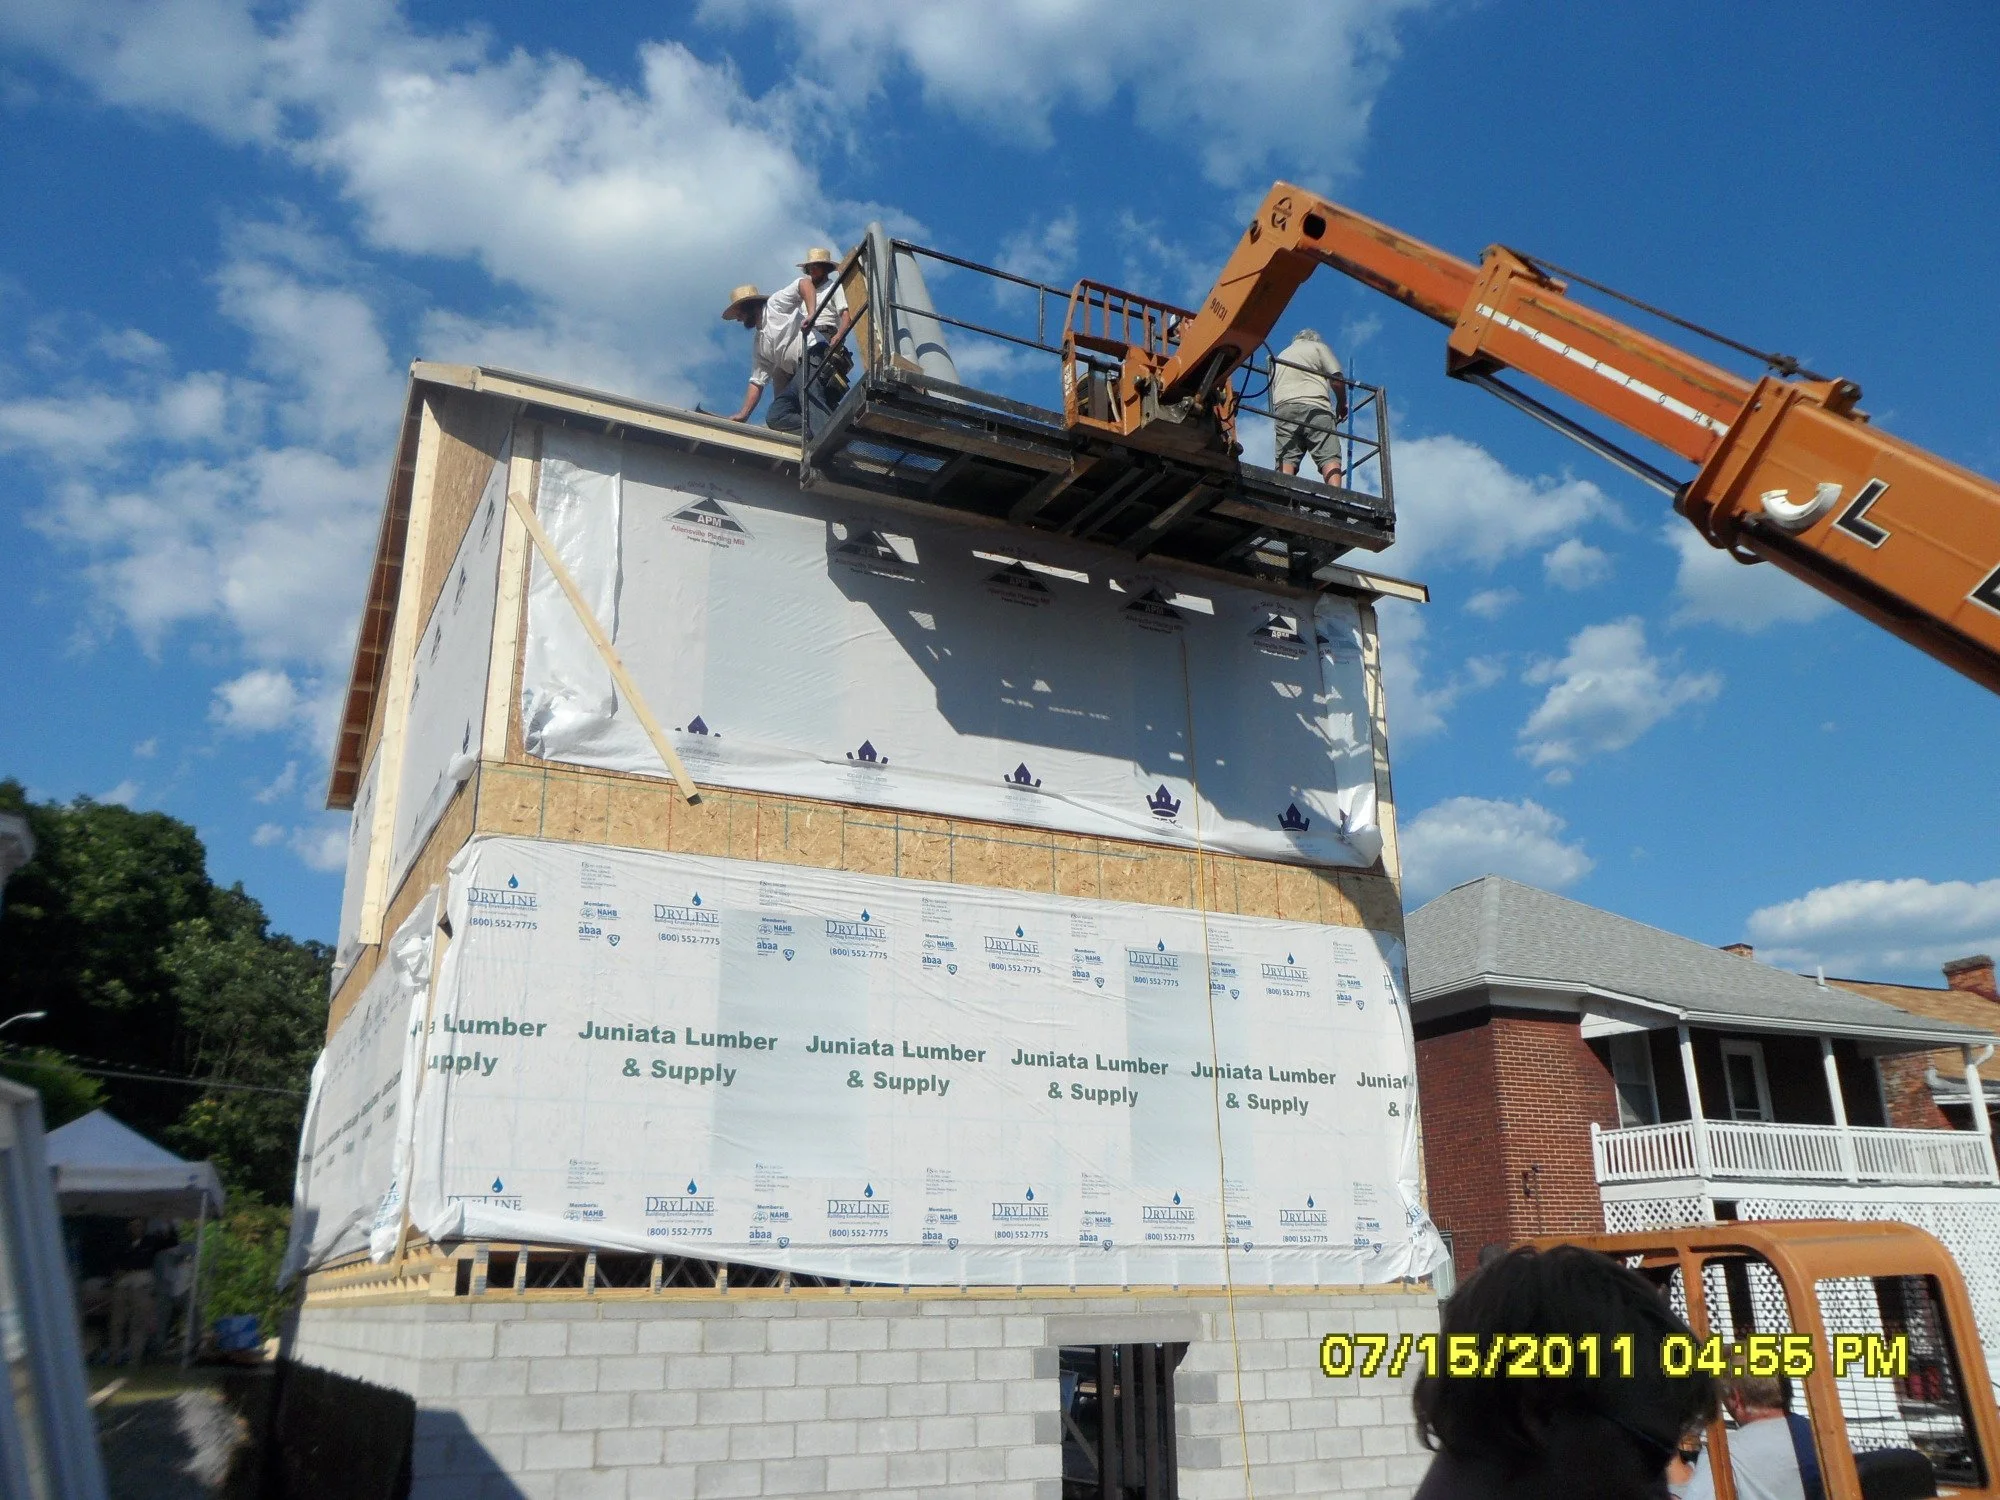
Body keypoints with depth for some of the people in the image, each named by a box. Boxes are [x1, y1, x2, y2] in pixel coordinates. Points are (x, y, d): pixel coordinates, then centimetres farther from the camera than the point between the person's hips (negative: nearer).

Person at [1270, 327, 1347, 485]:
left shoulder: (1279, 358, 34)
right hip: (1315, 406, -4)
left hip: (1283, 408, 4)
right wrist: (1342, 405, 20)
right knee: (1329, 456, -12)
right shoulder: (1318, 347, 19)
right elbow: (1337, 380, 8)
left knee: (1286, 459, -9)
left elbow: (1273, 394, 28)